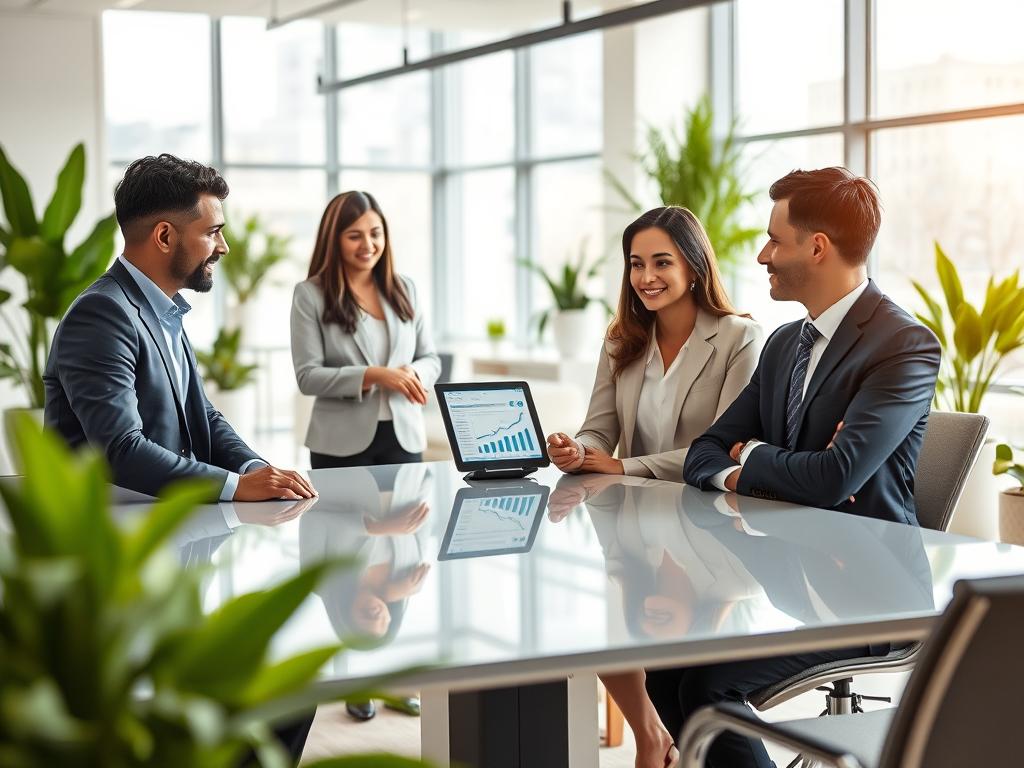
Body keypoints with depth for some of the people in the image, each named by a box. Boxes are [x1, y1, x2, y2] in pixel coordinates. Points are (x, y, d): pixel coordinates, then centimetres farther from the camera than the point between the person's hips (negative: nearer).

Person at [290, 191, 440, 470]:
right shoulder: (310, 294, -3)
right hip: (343, 443, -3)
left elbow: (430, 359, 11)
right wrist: (372, 376, -21)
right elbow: (307, 377, -9)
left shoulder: (404, 289, 9)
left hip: (404, 436, 3)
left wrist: (413, 374, -13)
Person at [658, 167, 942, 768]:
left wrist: (752, 459, -6)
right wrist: (738, 479, -12)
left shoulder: (905, 345, -14)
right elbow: (706, 454, 13)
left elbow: (836, 475, -26)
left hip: (864, 590, -8)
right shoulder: (785, 343, 13)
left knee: (708, 684, -24)